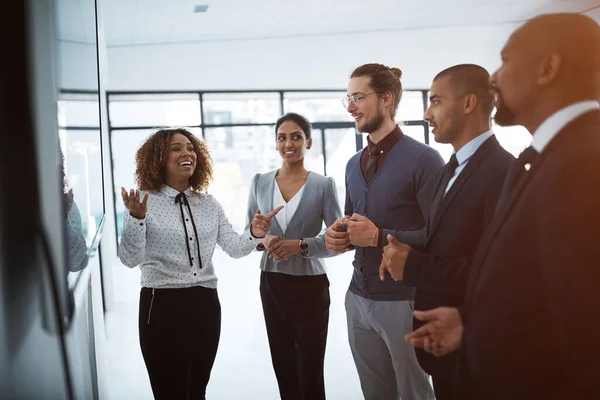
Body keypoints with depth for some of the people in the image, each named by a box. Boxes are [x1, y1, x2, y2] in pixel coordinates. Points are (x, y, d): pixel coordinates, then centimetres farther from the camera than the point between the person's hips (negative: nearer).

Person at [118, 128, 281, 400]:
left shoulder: (209, 204, 10)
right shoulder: (144, 203, -7)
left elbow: (234, 248, 6)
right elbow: (130, 259, -15)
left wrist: (254, 235, -14)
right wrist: (136, 219, -31)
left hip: (206, 304, 5)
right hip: (162, 306, -5)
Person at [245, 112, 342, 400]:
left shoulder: (323, 185, -7)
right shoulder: (260, 182, 2)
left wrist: (301, 245, -22)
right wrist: (264, 240, -14)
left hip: (310, 285, -3)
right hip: (271, 284, 3)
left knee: (310, 370, 4)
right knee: (282, 366, 14)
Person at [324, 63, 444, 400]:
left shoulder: (423, 159, -12)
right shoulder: (354, 164, 11)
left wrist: (380, 237, -20)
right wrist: (339, 236, -2)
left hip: (405, 302, -6)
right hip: (359, 300, 7)